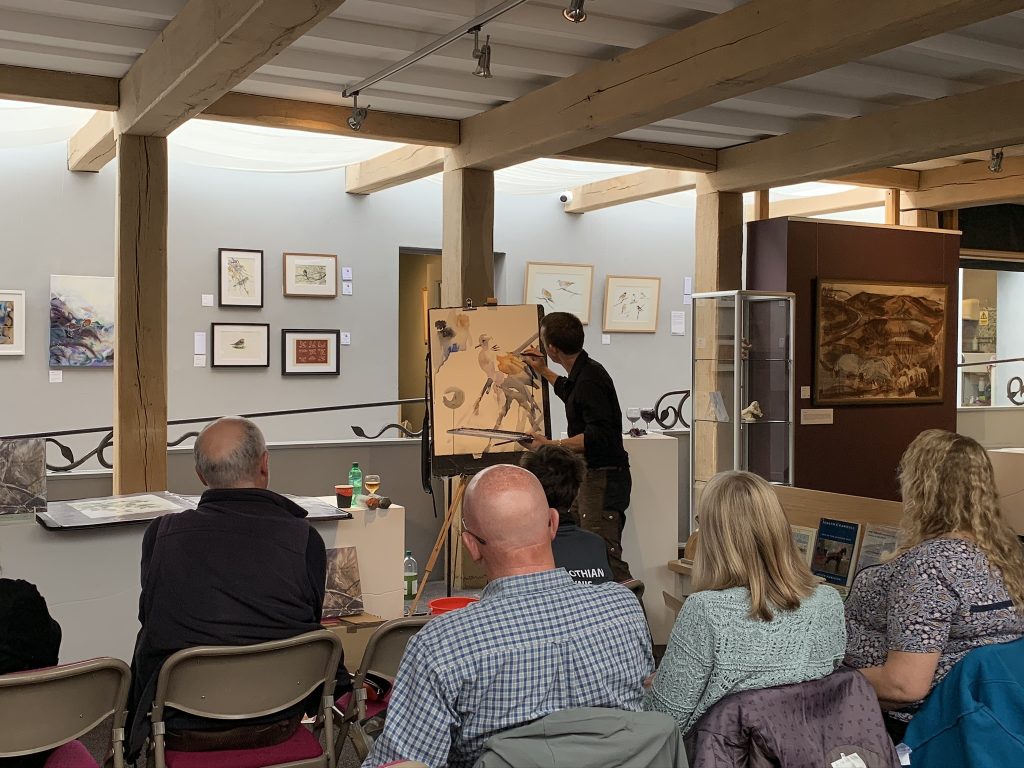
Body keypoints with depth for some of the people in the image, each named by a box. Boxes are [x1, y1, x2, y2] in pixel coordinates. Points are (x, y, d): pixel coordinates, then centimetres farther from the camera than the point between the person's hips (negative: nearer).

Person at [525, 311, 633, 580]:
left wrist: (551, 446, -21)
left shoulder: (590, 379, -19)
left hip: (604, 478, -11)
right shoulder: (582, 373, 13)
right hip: (589, 476, 11)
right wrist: (543, 371, 46)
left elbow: (599, 436, -26)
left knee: (605, 557, -15)